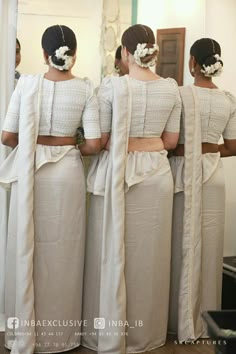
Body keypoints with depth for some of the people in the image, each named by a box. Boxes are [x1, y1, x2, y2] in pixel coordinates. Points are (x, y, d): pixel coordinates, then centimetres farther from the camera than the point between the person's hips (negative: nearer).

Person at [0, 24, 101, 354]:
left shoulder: (27, 83, -4)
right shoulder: (85, 89, -5)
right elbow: (94, 144, -8)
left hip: (30, 171, 0)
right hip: (67, 172, 0)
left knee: (27, 248, 11)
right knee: (62, 251, 11)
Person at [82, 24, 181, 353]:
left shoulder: (112, 85, -10)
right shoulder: (171, 88, 0)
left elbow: (101, 139, -7)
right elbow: (171, 141, 6)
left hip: (118, 173, -3)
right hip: (156, 174, 3)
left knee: (113, 252, 7)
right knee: (148, 254, 12)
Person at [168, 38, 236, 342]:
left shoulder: (180, 94, -10)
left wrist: (183, 152, 8)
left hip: (182, 173, -3)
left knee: (183, 246, 7)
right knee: (208, 248, 12)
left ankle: (181, 320, 16)